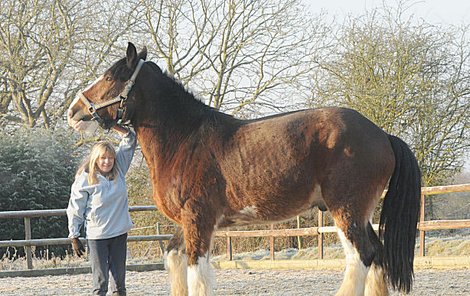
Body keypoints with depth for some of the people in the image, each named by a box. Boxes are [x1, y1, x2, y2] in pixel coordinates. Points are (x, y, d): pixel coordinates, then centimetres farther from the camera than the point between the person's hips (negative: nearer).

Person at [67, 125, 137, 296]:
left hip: (119, 234, 4)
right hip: (96, 236, -4)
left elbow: (129, 139, 4)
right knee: (100, 281, -4)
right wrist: (74, 238, -5)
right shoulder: (85, 180, -8)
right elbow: (75, 211, -4)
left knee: (119, 279, 8)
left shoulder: (119, 171, 4)